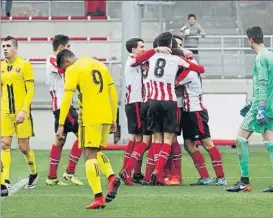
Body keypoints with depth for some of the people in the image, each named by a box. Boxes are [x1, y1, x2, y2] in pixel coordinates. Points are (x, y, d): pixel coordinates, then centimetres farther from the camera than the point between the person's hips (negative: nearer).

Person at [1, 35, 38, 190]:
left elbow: (30, 91, -9)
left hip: (21, 112, -4)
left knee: (24, 147, 2)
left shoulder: (25, 65, -6)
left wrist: (24, 110, -18)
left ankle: (33, 174, 25)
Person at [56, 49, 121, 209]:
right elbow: (114, 94, 17)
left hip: (89, 118, -6)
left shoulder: (73, 70, -3)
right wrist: (113, 120, 21)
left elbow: (67, 99, -10)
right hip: (106, 117, 6)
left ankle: (99, 198, -8)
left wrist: (61, 125, -9)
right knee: (96, 151, 22)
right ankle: (112, 177, -3)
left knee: (90, 154, -1)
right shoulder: (100, 65, 16)